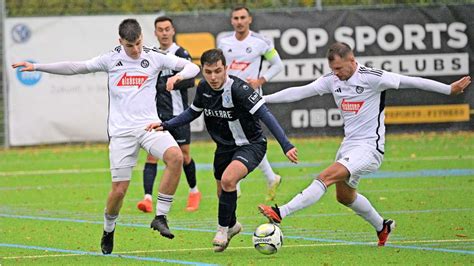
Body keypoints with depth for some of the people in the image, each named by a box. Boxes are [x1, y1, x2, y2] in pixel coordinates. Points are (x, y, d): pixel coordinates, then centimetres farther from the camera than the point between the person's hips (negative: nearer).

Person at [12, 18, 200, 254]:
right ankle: (108, 231, 24)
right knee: (119, 189, -6)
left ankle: (160, 217, -19)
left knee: (176, 157, -29)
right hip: (121, 131, 0)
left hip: (149, 124, 0)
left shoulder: (154, 57, 3)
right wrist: (36, 67, 4)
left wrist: (178, 76, -21)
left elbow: (192, 67, 2)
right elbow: (75, 68, 6)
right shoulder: (110, 59, 3)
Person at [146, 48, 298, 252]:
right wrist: (166, 125, 5)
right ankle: (232, 224, 49)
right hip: (225, 147, 7)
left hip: (250, 145, -7)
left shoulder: (238, 89, -28)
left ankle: (223, 228, -9)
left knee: (228, 180, -29)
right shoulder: (203, 88, -7)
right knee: (223, 193, 18)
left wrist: (286, 146, -38)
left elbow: (265, 116, -31)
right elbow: (193, 112, 15)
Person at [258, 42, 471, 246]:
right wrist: (262, 99, 1)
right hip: (348, 145, 8)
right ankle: (382, 227, 42)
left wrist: (449, 89, -11)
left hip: (369, 147, -8)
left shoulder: (372, 77, -14)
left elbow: (411, 82, -11)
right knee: (344, 196, 22)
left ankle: (281, 213, -32)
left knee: (325, 177, -24)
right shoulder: (332, 80, 4)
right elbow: (299, 92, 6)